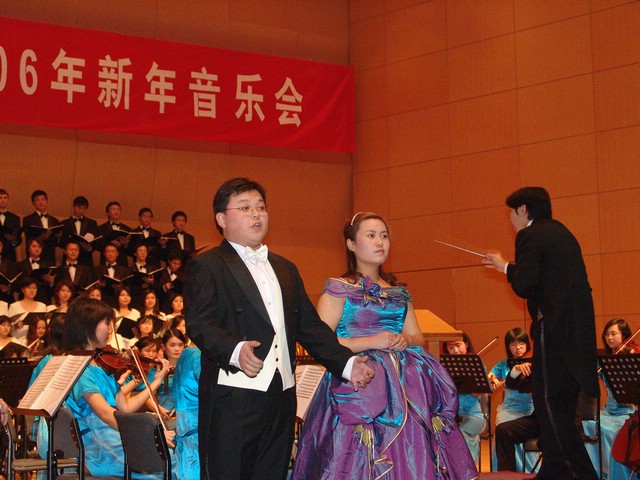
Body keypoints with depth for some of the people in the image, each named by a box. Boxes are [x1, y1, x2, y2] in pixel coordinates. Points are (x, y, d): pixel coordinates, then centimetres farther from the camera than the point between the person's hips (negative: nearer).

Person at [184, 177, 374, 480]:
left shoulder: (286, 269, 22)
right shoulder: (206, 267, 0)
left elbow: (309, 326, 20)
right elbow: (199, 323, -13)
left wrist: (346, 363, 7)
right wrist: (235, 350, -32)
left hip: (282, 397, 6)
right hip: (233, 399, -6)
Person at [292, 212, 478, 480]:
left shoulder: (399, 292, 18)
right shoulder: (338, 289, 0)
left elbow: (418, 337, 20)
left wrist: (406, 340, -4)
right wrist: (371, 341, -16)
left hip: (406, 384, 5)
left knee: (412, 455, -2)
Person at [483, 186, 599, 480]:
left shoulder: (531, 236, -8)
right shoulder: (561, 233, 20)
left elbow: (524, 287, -16)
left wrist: (506, 267, 2)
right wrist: (511, 268, 19)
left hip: (555, 329, -9)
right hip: (577, 331, 9)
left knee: (549, 403, -5)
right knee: (560, 405, 15)